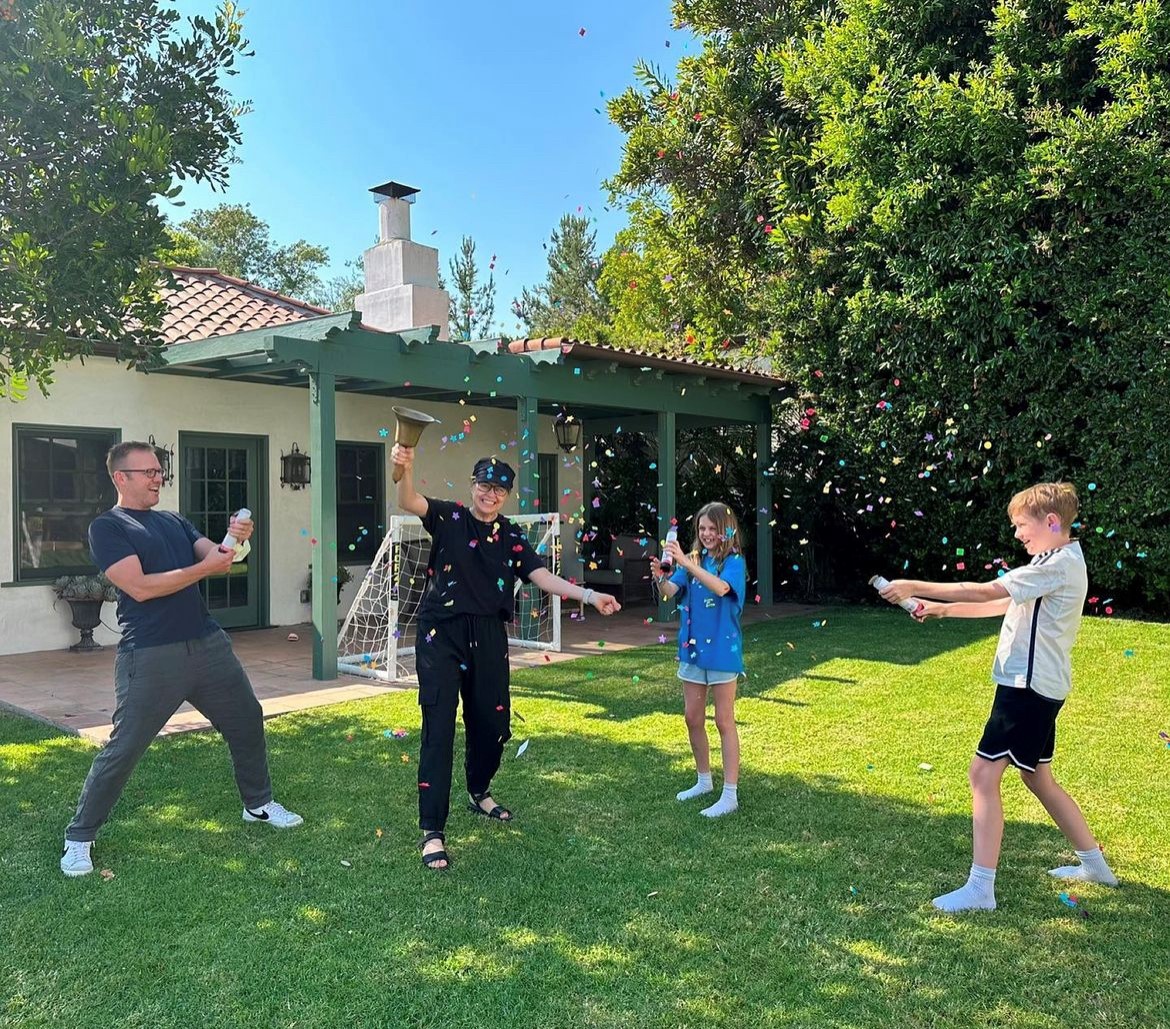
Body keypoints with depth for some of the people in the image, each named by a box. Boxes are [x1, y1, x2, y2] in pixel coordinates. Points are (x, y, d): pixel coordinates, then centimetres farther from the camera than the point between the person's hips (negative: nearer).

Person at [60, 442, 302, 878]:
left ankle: (259, 803, 35)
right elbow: (140, 587, -16)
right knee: (122, 749, -2)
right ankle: (79, 837, 17)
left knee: (247, 720, 15)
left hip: (207, 644, 7)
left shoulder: (174, 522, 15)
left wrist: (236, 542, -16)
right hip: (150, 657, -7)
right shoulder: (108, 527, -5)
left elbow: (215, 555, 6)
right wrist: (205, 567, -18)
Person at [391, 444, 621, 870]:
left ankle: (479, 793, 43)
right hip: (441, 635, -4)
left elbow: (543, 577, 2)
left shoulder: (512, 538, 10)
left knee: (492, 724, 14)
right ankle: (432, 832, 0)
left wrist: (590, 595, -10)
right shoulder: (449, 518, -1)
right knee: (439, 730, -6)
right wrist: (405, 469, -40)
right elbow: (409, 502, -18)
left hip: (488, 639, 5)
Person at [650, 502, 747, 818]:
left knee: (724, 722, 0)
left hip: (722, 650, -6)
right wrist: (661, 577, -24)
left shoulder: (733, 562, -10)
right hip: (692, 648, 6)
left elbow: (720, 587, -31)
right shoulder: (694, 560, 6)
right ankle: (704, 780, 31)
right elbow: (671, 591, -3)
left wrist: (685, 562, -38)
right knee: (693, 718, 13)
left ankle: (730, 795, 7)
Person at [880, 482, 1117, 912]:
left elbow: (985, 592, -24)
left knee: (983, 773, -11)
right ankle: (1094, 864, 37)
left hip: (1029, 687, -11)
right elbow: (1002, 604, 18)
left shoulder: (1060, 564, -17)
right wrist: (944, 609, 9)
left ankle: (980, 888, -8)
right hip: (1039, 686, 11)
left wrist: (915, 587, -21)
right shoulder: (1059, 563, 15)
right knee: (1037, 778, 22)